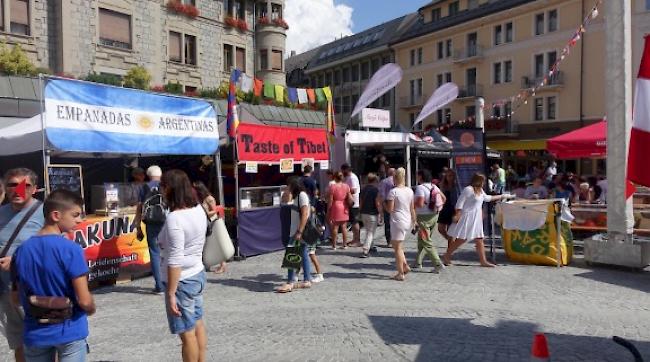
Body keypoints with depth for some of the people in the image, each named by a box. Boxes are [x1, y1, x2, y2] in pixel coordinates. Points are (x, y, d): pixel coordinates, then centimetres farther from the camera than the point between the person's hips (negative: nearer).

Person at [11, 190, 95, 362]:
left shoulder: (21, 251, -2)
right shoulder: (71, 249, -19)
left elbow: (16, 298, 5)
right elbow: (84, 300, -20)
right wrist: (91, 309, 0)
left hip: (35, 333, 5)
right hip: (69, 331, -5)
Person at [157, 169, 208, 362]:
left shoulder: (174, 219, -25)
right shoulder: (198, 210, -1)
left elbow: (175, 261, -24)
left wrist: (171, 293, -20)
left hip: (182, 281, -8)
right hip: (198, 274, 8)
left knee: (187, 333, 6)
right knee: (198, 325, 20)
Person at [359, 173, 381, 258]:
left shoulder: (363, 189, 6)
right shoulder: (375, 190, -13)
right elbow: (377, 204, -15)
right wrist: (380, 213, -5)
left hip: (364, 213, 6)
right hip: (372, 214, -6)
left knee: (369, 231, 21)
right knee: (370, 233, -2)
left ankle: (370, 247, 32)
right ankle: (365, 251, -7)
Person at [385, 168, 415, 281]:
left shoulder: (393, 192, -13)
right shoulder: (409, 190, 6)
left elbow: (390, 209, -14)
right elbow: (412, 208, 10)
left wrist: (384, 203, 4)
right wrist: (414, 221, 18)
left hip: (397, 221, -7)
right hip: (408, 221, 7)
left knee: (397, 247, 3)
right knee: (394, 243, 23)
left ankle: (400, 274, 7)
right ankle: (405, 266, 17)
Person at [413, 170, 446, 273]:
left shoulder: (420, 188, -17)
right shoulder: (434, 186, 7)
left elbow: (420, 204, -26)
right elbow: (443, 198, 13)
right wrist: (438, 208, 18)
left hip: (424, 217, -8)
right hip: (434, 216, 8)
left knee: (426, 242, -2)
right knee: (421, 240, 17)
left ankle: (438, 264, -7)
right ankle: (418, 262, 23)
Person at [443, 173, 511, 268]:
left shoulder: (480, 191, 14)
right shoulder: (468, 189, -15)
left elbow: (487, 198, 32)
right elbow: (459, 203, -17)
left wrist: (501, 196, 34)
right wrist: (457, 215, -21)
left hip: (476, 219, 9)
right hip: (467, 218, -9)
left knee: (479, 239, 9)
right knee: (462, 239, -7)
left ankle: (483, 261, 15)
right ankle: (447, 256, 7)